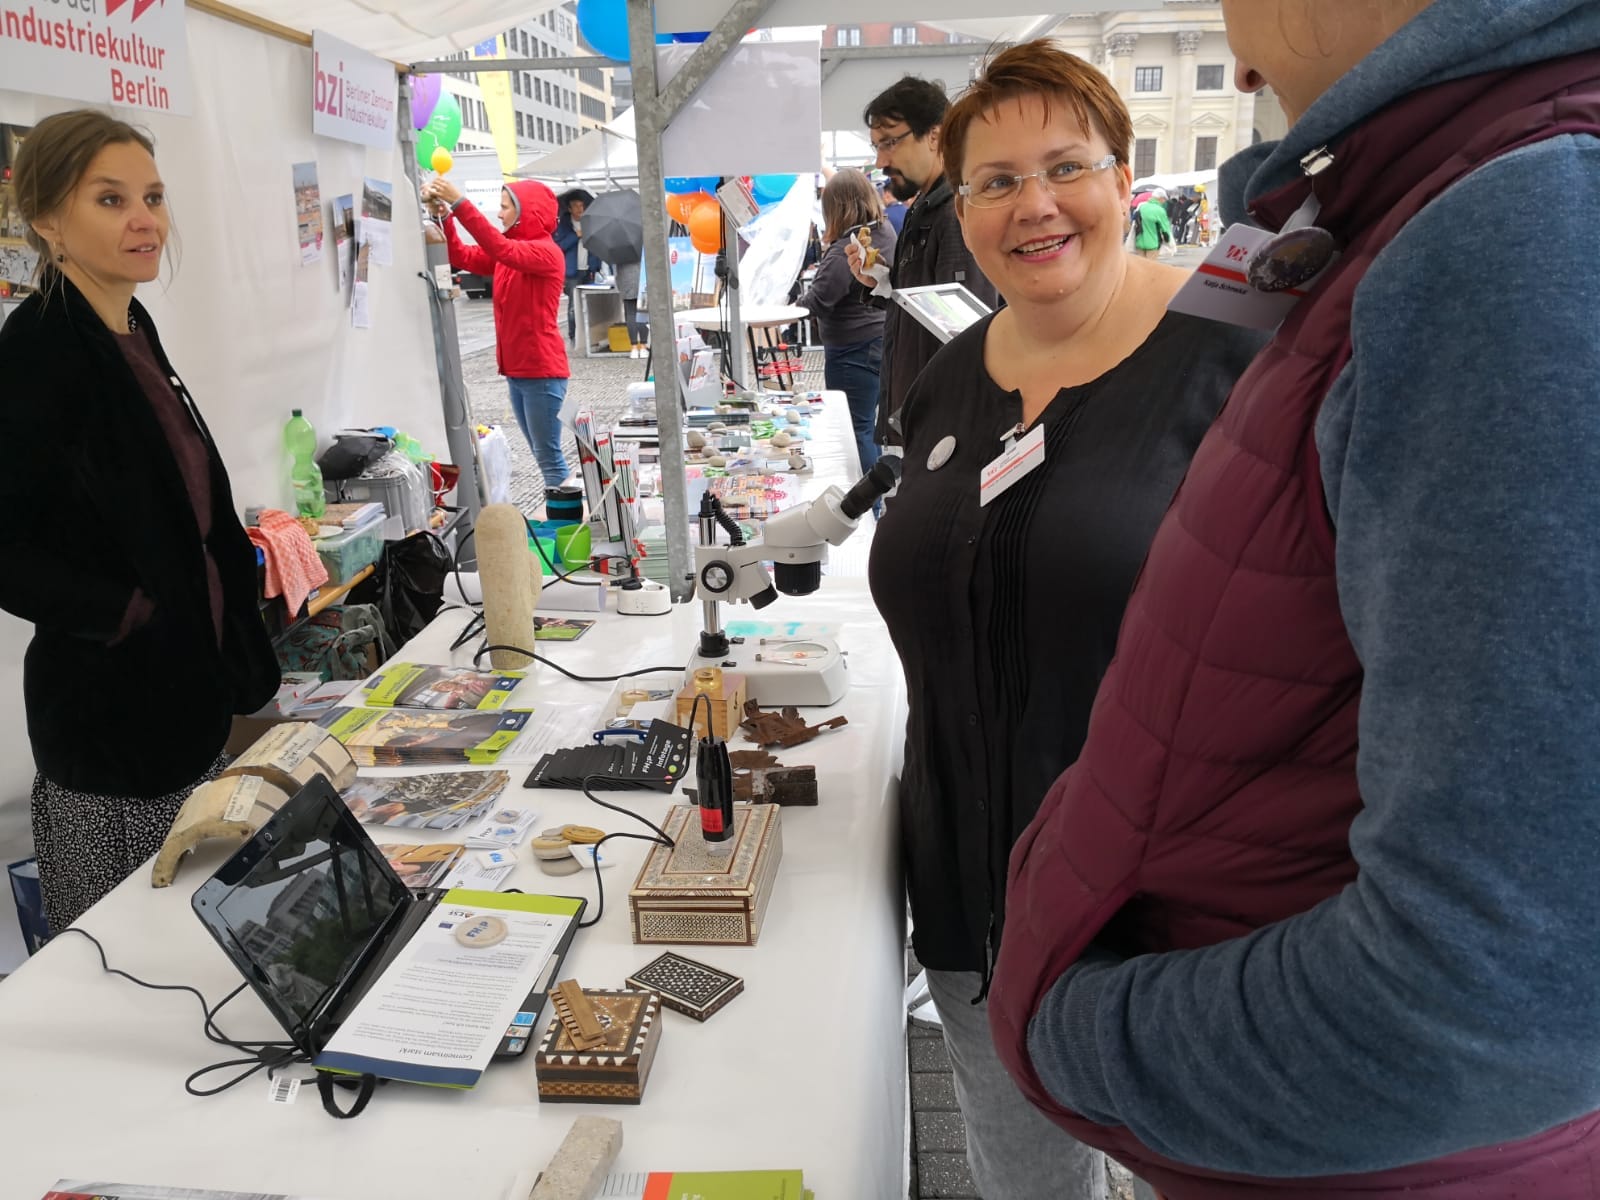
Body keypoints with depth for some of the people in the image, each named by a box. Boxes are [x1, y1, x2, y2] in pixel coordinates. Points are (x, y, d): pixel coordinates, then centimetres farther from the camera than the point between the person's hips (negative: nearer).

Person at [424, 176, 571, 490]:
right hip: (517, 369, 9)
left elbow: (501, 249, -30)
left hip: (541, 370, -9)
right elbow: (462, 257, 6)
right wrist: (444, 216, -9)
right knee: (544, 455, 13)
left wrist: (460, 203, -32)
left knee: (549, 457, -6)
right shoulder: (512, 248, 15)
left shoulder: (546, 252, -12)